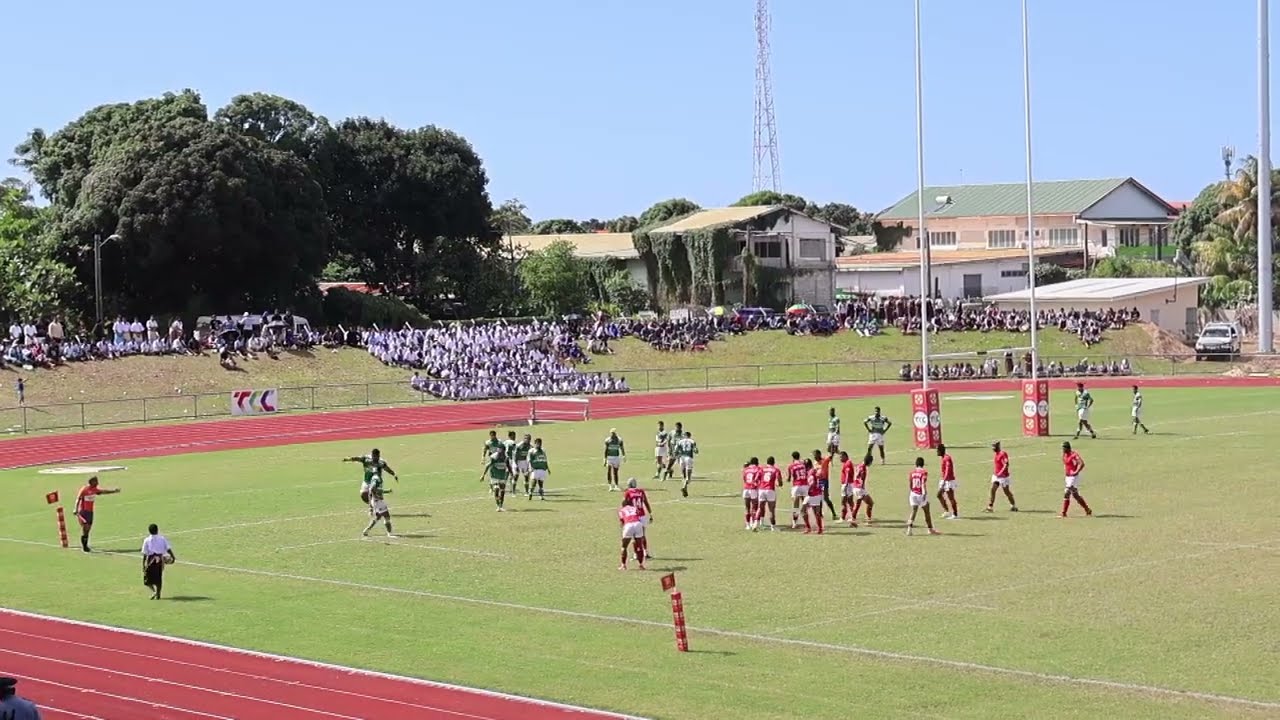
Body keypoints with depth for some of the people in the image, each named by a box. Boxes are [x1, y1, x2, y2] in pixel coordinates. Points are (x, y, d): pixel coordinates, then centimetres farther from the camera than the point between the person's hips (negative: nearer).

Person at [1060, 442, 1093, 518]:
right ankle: (1087, 510, 20)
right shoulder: (1064, 455, 11)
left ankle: (1064, 513, -8)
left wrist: (1076, 472, -25)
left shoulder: (1074, 454, -17)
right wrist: (1065, 471, 18)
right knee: (1075, 495, 12)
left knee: (1066, 494, -12)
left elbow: (1081, 464, -27)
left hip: (1074, 477, -10)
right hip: (1068, 477, 10)